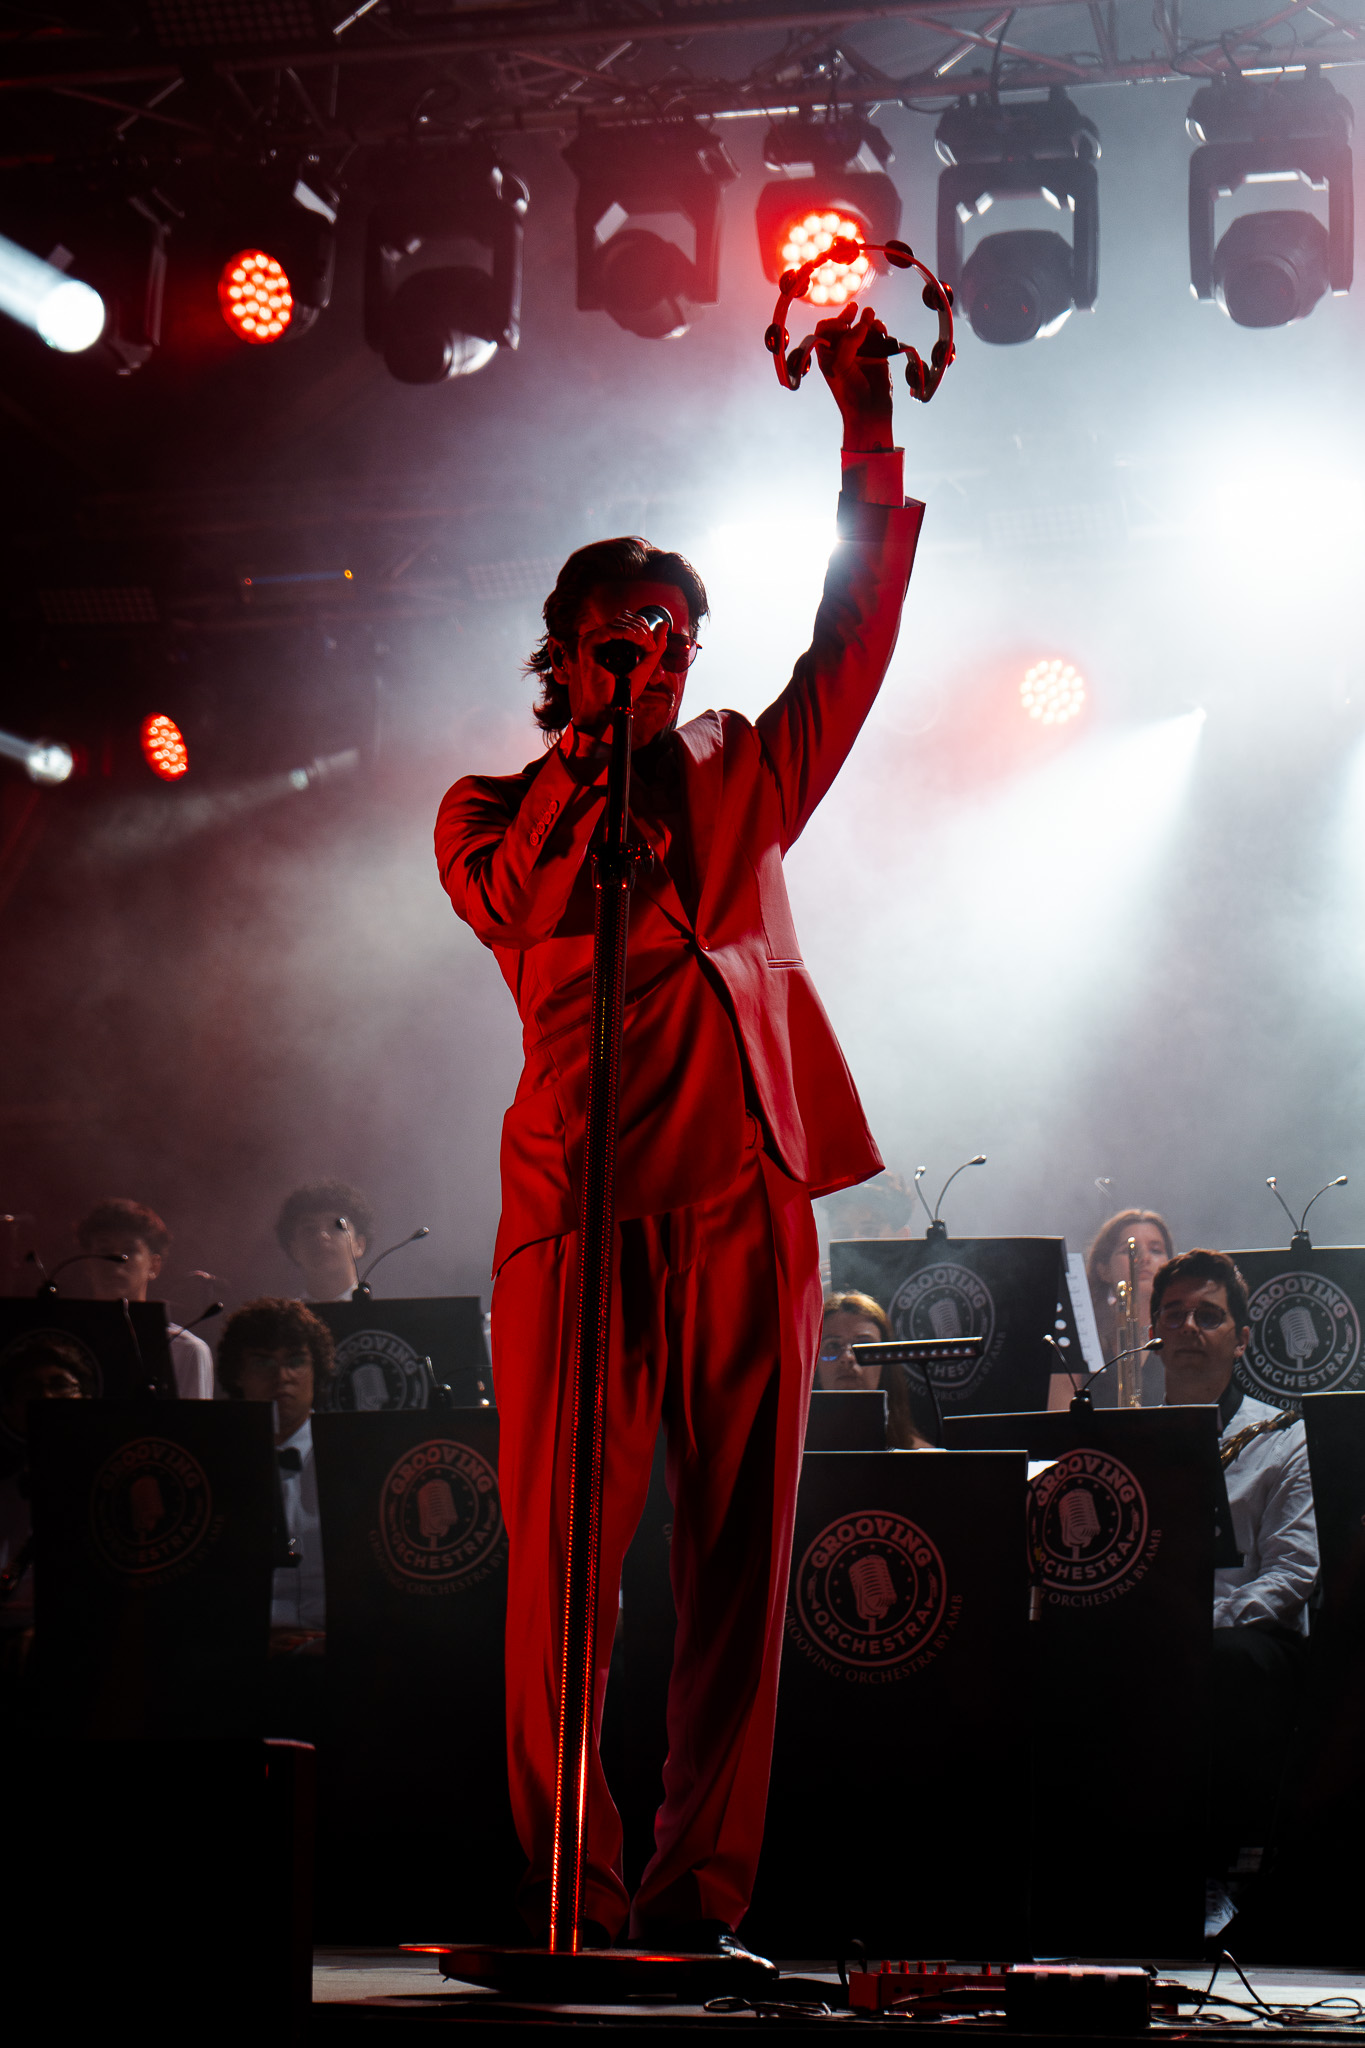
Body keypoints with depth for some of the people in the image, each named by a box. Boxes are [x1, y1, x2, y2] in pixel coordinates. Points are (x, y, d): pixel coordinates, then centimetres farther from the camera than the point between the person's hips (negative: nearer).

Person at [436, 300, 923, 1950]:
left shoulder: (742, 780, 23)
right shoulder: (492, 811, 16)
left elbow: (854, 637, 14)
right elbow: (518, 901, -5)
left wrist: (867, 430, 6)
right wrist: (592, 742, -1)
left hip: (748, 1200, 3)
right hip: (582, 1205, -3)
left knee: (738, 1565, 0)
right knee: (562, 1564, -7)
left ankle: (696, 1900, 4)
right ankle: (572, 1902, 0)